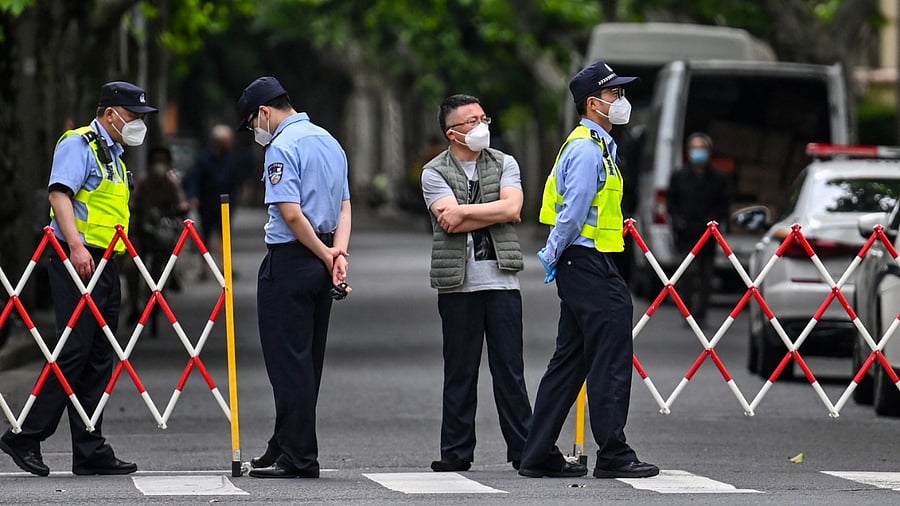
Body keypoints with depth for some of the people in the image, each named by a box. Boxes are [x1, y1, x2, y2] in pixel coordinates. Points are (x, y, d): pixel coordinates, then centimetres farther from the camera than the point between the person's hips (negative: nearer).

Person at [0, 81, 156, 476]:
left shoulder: (113, 154, 22)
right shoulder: (78, 145, -7)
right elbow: (59, 193, -20)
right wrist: (76, 245, -29)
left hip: (104, 265, 10)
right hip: (76, 261, -10)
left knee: (98, 359, 7)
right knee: (73, 352, -14)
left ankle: (90, 451, 8)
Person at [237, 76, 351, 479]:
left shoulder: (282, 147, -13)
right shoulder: (329, 142, 15)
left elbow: (291, 213, -20)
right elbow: (345, 206, 12)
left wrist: (325, 255, -10)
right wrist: (338, 253, -2)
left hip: (289, 261, -9)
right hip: (321, 265, 9)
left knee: (288, 361, -4)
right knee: (307, 362, 13)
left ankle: (297, 458, -2)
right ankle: (285, 448, 22)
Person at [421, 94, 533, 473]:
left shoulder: (504, 164, 9)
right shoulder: (435, 172, 2)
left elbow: (512, 207, -8)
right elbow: (461, 221, -12)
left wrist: (463, 212, -10)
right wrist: (497, 215, -8)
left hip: (501, 280, 1)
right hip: (458, 284, -1)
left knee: (510, 369, 2)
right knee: (459, 371, 4)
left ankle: (522, 448, 4)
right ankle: (457, 451, 9)